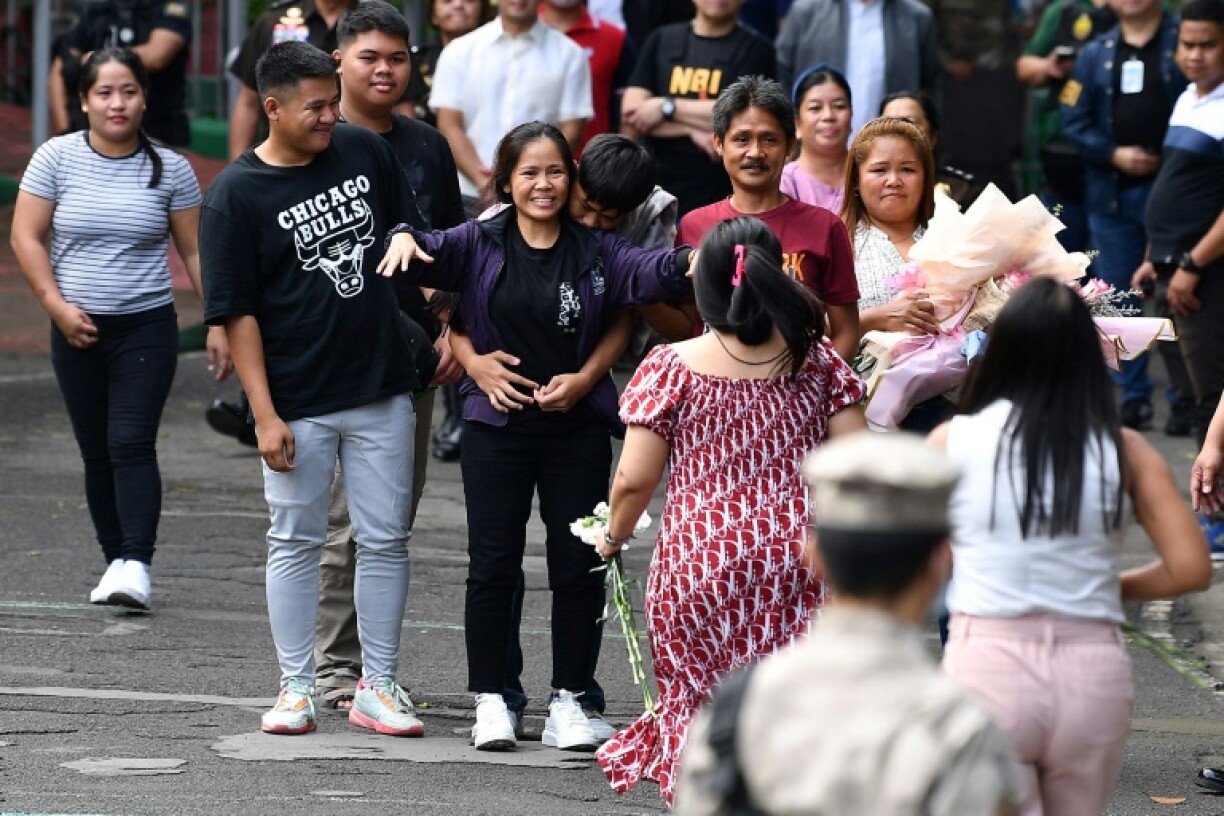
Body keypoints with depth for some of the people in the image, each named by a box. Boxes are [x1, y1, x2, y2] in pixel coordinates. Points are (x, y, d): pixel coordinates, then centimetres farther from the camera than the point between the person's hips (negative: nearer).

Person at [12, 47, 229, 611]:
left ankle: (137, 564, -18)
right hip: (78, 331, 2)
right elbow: (27, 237, 0)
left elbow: (195, 251, 6)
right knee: (96, 452, 6)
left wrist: (218, 323, 1)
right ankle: (115, 559, 14)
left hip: (146, 328, -2)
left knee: (131, 443, -13)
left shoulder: (169, 168, 2)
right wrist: (57, 305, -10)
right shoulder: (56, 159, 1)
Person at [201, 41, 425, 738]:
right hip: (298, 404, -3)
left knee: (385, 541, 5)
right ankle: (297, 689, 15)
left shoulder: (365, 151, 2)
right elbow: (237, 312, -8)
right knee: (297, 543, 6)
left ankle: (379, 687, 13)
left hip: (383, 391, 3)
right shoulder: (237, 194, -8)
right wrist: (265, 414, -12)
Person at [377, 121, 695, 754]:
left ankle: (567, 701, 11)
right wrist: (404, 240, -31)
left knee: (578, 565, 2)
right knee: (493, 565, 0)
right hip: (497, 424, -1)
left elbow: (646, 274, -12)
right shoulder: (480, 244, 1)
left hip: (579, 427, 1)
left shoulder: (594, 251, 1)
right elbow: (430, 258, -8)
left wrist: (689, 263, -34)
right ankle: (491, 700, 8)